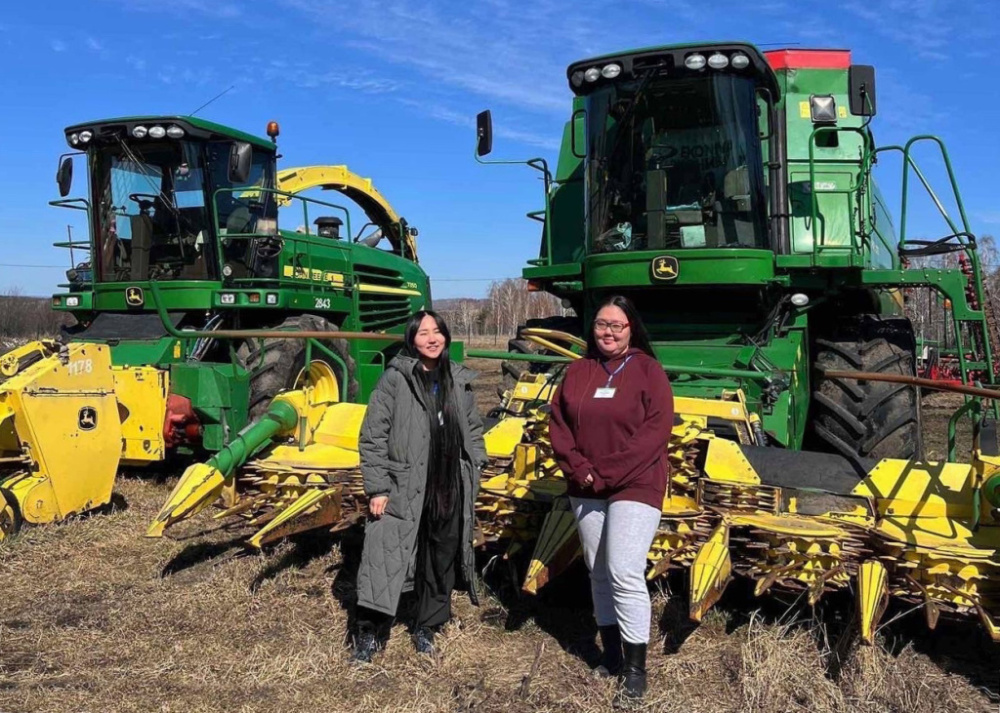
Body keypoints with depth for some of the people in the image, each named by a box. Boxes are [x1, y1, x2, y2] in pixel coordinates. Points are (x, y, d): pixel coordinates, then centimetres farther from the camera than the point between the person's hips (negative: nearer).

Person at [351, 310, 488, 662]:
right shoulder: (395, 379, -8)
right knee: (386, 559, -4)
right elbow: (372, 437, -8)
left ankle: (427, 628, 33)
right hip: (404, 491, -4)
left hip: (451, 491, 5)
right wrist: (377, 488, -12)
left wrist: (473, 471, 7)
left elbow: (474, 432, 16)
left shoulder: (460, 381, 6)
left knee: (442, 563, 15)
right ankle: (369, 632, 13)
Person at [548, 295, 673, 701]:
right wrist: (579, 471, -9)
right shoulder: (578, 371, 8)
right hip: (585, 491, 5)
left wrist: (605, 476, -16)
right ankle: (611, 653, 25)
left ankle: (635, 666, 1)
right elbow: (558, 424, 6)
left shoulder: (648, 371, -5)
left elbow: (654, 432, -13)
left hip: (634, 488, -5)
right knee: (598, 573, 11)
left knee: (624, 573, -12)